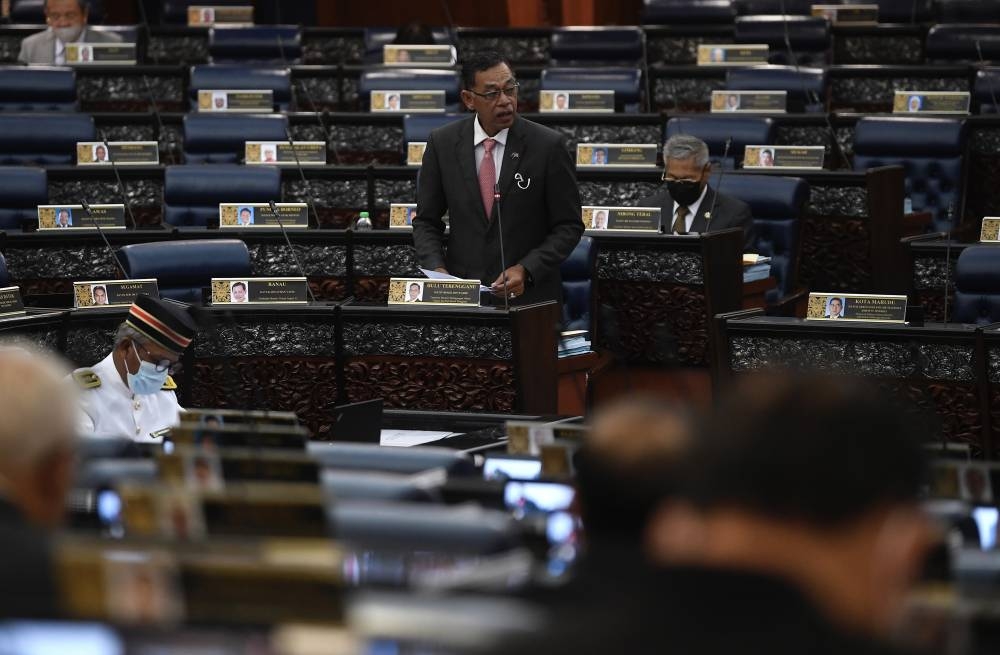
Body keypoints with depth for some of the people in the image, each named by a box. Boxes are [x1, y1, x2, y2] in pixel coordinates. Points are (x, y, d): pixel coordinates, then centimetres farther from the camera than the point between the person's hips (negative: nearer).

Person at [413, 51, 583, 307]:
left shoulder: (548, 146, -3)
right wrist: (437, 268, -6)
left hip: (528, 296, -2)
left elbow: (569, 226, 2)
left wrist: (526, 270, -12)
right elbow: (426, 221, 12)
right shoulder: (442, 143, 4)